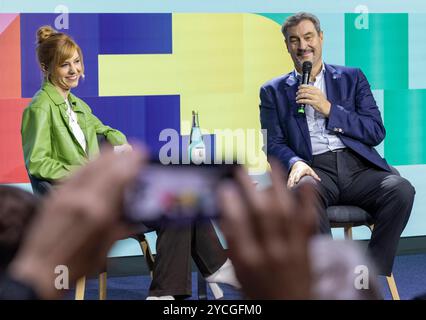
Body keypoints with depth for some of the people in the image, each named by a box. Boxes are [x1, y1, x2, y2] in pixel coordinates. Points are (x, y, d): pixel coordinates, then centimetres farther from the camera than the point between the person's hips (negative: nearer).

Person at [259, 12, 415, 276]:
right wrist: (296, 163, -15)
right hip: (315, 170, -1)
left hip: (357, 166, 2)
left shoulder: (351, 78, 20)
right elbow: (274, 144, 9)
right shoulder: (274, 91, 19)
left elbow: (377, 132, 10)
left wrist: (329, 109, -2)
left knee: (401, 190, -30)